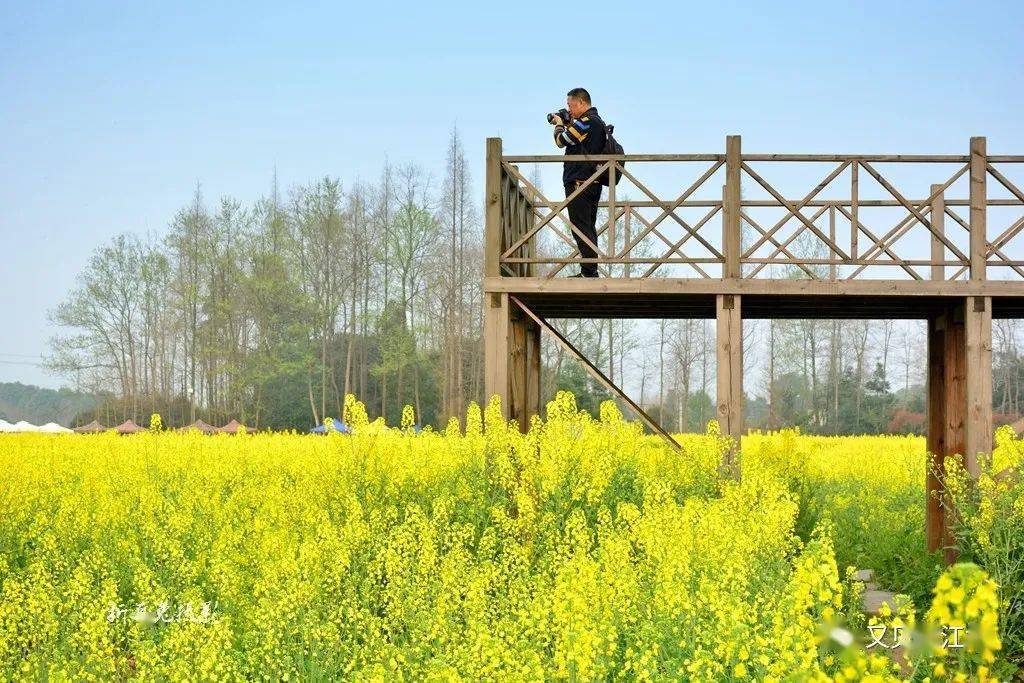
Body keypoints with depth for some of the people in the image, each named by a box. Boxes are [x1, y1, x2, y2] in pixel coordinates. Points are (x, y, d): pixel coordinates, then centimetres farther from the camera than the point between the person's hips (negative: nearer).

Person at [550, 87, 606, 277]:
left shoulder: (586, 121, -14)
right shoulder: (598, 122, 18)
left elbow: (561, 140, -12)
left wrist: (559, 124, 6)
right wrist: (567, 124, 12)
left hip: (579, 182, -10)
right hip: (594, 182, 10)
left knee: (581, 227, -10)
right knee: (589, 228, 13)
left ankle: (589, 271, -12)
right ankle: (591, 271, 14)